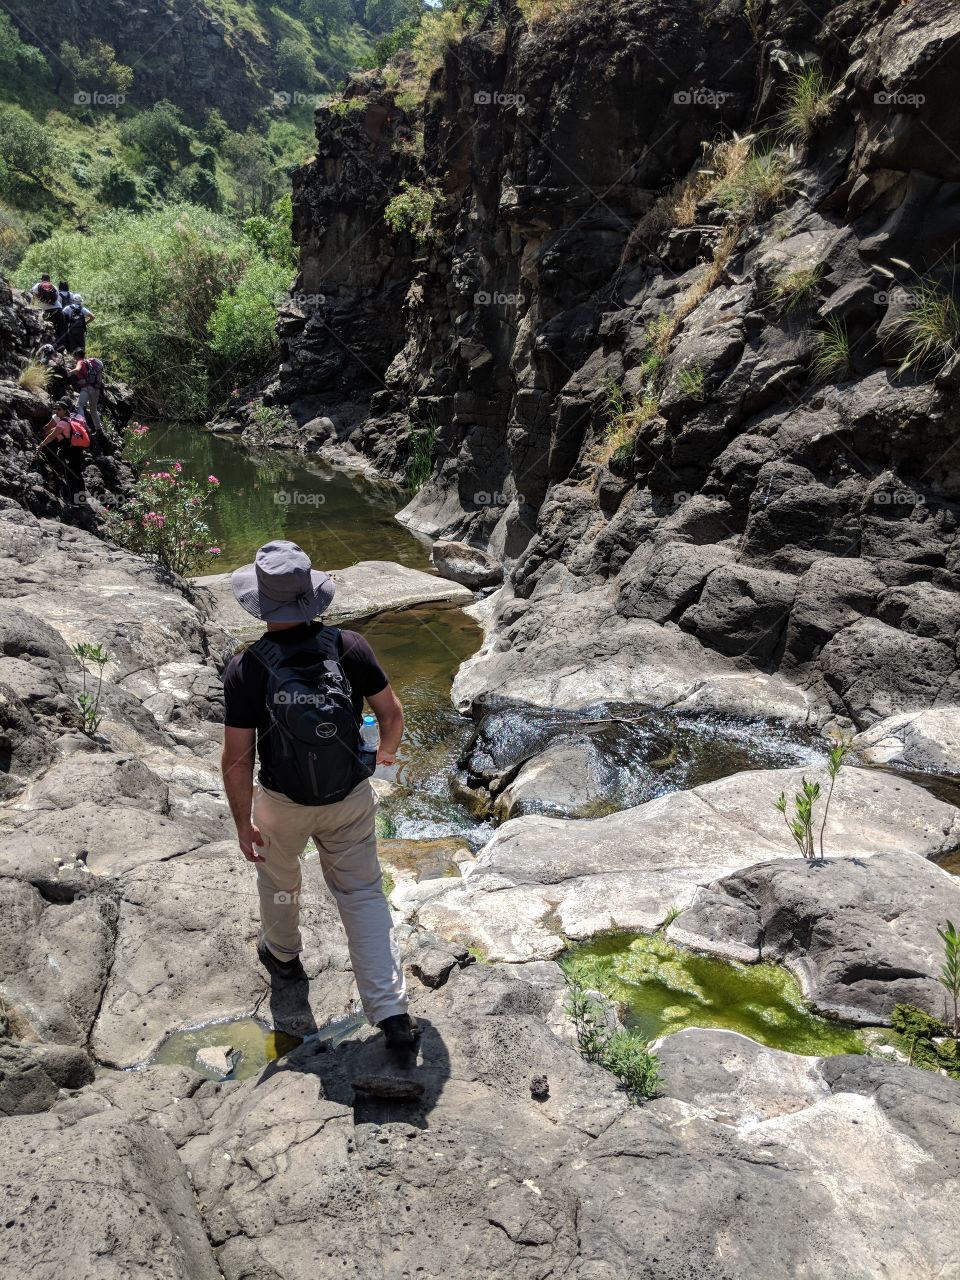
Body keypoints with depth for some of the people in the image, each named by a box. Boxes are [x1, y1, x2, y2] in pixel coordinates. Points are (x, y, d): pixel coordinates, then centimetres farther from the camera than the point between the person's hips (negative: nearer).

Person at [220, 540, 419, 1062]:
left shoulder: (245, 670, -22)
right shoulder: (349, 647, -16)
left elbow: (236, 760, -18)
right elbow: (392, 714, -5)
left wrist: (242, 824, -3)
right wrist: (386, 750, 17)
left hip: (282, 803, -1)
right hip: (351, 797, 1)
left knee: (278, 876, 28)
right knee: (362, 895, 13)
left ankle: (283, 955, 55)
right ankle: (392, 1015, 10)